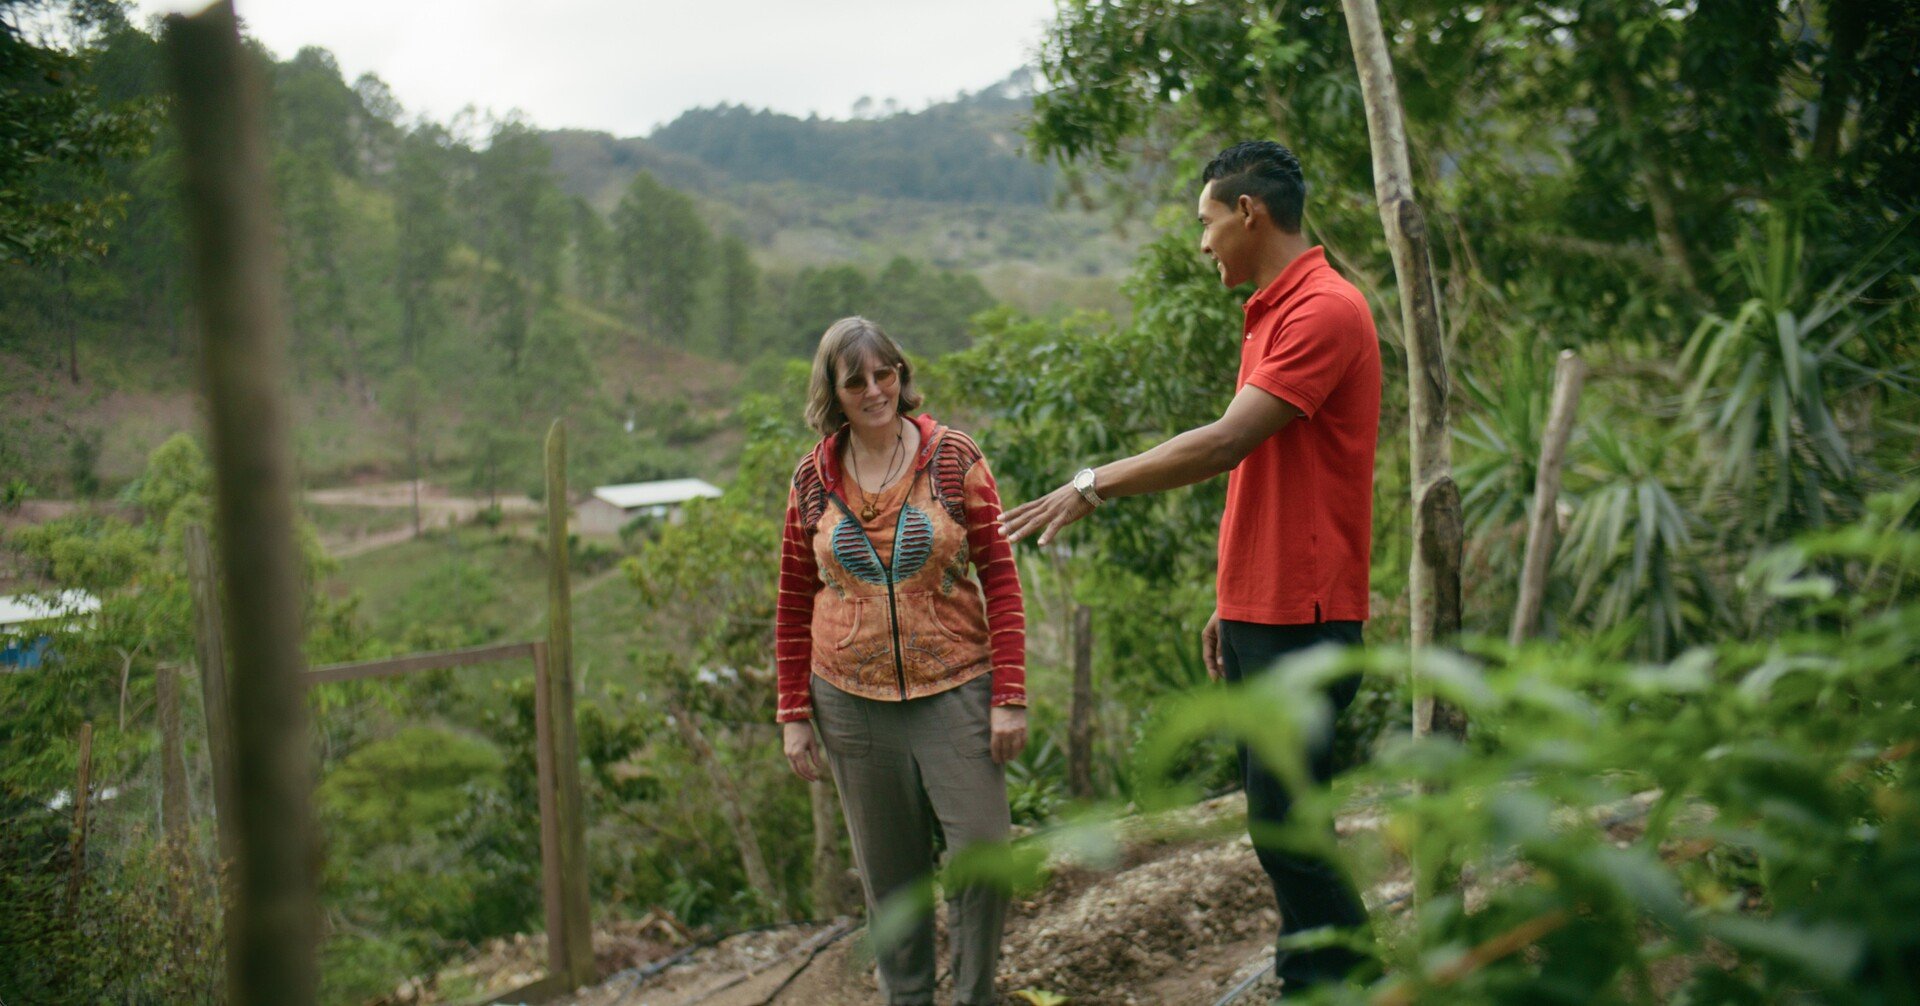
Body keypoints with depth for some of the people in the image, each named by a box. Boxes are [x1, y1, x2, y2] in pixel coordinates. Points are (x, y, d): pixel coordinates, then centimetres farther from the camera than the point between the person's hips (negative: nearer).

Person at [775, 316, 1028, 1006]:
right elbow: (794, 605, 8)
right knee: (887, 872, 10)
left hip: (954, 690, -1)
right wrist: (794, 713, 5)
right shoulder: (814, 479, 3)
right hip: (853, 701, 2)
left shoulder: (953, 458, -3)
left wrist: (1010, 694, -9)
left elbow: (999, 578, -3)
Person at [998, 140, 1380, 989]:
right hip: (1259, 610, 10)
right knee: (1273, 817, 13)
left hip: (1303, 617, -10)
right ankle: (1305, 982, 24)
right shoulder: (1270, 315, 18)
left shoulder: (1326, 311, -14)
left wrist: (1094, 485, -18)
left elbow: (1226, 443, -23)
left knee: (1285, 825, -6)